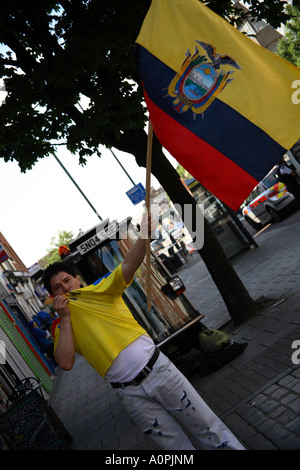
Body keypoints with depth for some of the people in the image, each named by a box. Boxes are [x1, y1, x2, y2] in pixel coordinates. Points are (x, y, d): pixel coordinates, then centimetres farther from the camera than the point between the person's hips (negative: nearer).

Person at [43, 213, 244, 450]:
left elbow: (128, 266, -13)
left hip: (156, 368, -1)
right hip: (131, 393, 1)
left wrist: (144, 236, -30)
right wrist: (65, 317, -9)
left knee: (207, 427, 6)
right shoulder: (61, 328, 8)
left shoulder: (100, 289, 5)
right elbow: (66, 363, -10)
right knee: (174, 443, 8)